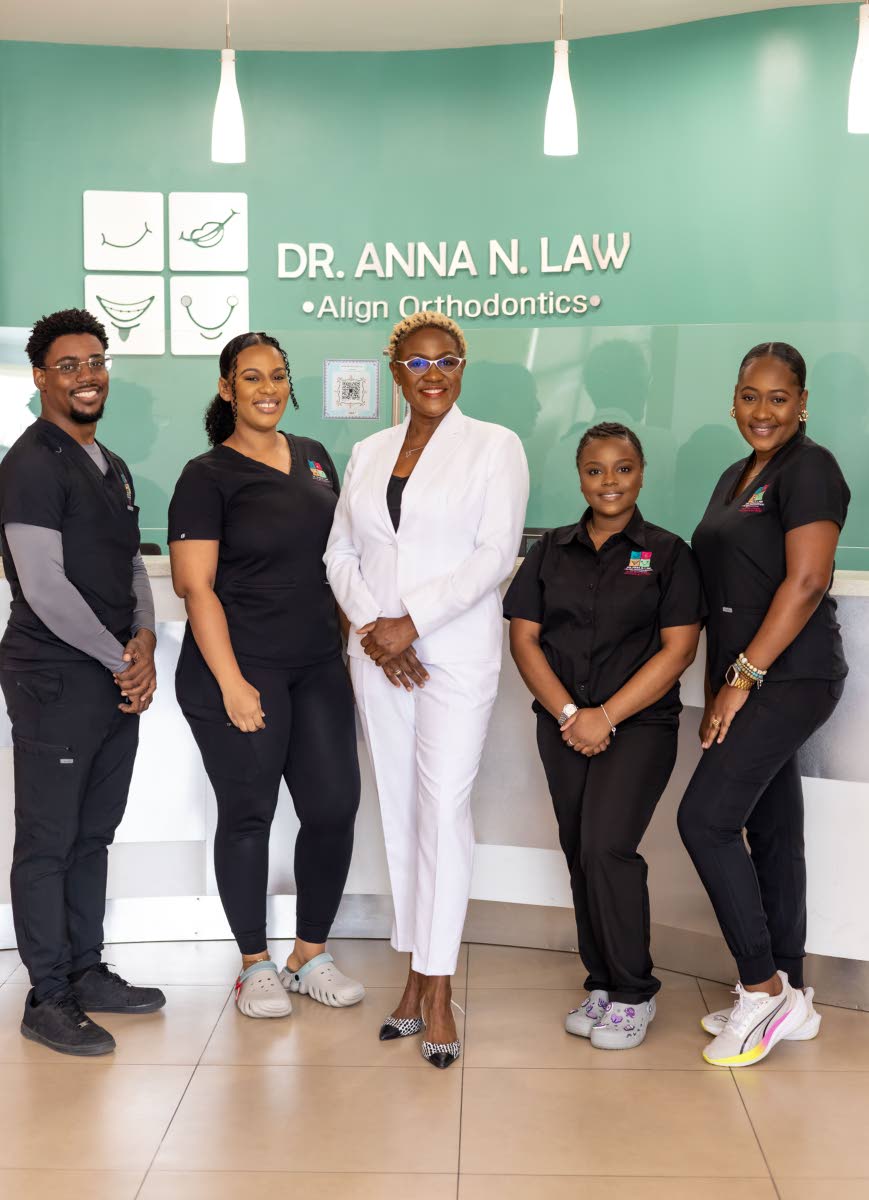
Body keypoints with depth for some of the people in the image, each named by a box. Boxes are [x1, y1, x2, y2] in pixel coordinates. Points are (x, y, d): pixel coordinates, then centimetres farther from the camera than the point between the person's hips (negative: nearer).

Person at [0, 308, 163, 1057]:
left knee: (93, 836, 15)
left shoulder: (111, 468, 15)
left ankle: (86, 971, 27)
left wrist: (144, 644, -2)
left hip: (120, 681, 8)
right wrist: (118, 659, -10)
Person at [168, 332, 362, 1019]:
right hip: (241, 670, -5)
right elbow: (196, 585, -11)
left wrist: (353, 640, 12)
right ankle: (256, 966, 21)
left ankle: (311, 955, 23)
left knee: (334, 808, 4)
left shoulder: (313, 459, 12)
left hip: (319, 667, 6)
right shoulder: (208, 476, -5)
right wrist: (232, 683, -16)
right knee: (248, 815, 4)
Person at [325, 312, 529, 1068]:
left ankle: (437, 992, -2)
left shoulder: (494, 446, 1)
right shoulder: (368, 454, 15)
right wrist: (369, 625, -7)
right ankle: (417, 972, 17)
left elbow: (495, 553, -9)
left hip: (456, 652, -4)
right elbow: (341, 553, 11)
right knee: (399, 810, 7)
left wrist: (412, 620, -15)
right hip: (378, 655, 5)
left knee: (444, 809, -8)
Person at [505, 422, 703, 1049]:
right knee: (580, 853, 7)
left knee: (606, 846, -15)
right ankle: (602, 985, 21)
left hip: (640, 723, -4)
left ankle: (633, 993, 1)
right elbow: (524, 638, 4)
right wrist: (567, 713, -9)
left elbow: (677, 649, -7)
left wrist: (606, 716, -13)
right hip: (564, 725, 4)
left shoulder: (667, 553, 0)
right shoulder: (553, 551, 9)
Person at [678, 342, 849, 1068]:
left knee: (705, 819, -12)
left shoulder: (809, 470, -9)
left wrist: (742, 679, -16)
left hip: (789, 680, -8)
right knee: (772, 833, 11)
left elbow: (805, 582, -17)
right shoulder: (736, 478, 17)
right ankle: (788, 999, 20)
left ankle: (763, 987, 1)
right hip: (749, 684, 9)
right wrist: (720, 690, 12)